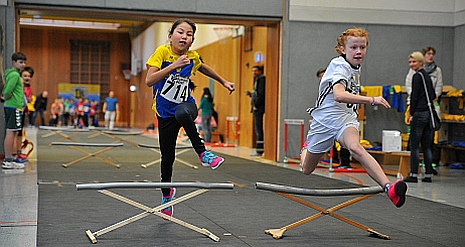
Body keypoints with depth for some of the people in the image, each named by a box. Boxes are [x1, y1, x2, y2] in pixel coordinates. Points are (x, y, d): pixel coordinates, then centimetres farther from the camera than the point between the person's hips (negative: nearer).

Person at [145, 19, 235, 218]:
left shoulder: (193, 57, -4)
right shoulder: (162, 52, -14)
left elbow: (204, 68, 21)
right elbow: (149, 81, -26)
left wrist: (223, 82, 25)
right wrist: (173, 65, -34)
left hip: (186, 105, 0)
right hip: (165, 111, 0)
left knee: (182, 113, -40)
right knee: (167, 157, 7)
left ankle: (202, 153, -27)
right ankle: (166, 192, 34)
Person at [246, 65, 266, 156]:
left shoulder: (261, 79, -9)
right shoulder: (257, 79, 21)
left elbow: (261, 94, -18)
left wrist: (256, 105, -18)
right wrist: (250, 94, 10)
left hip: (259, 108, -11)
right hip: (256, 109, 11)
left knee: (259, 129, -9)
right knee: (258, 130, 11)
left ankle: (259, 150, -9)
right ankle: (259, 149, 14)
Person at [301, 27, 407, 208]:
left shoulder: (355, 68, 7)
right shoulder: (339, 66, -18)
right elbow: (338, 95, -38)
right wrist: (371, 100, -44)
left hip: (345, 119, 4)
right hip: (325, 119, -3)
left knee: (355, 147, -34)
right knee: (307, 170, 16)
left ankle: (388, 187, -53)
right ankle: (307, 148, 53)